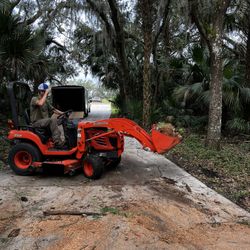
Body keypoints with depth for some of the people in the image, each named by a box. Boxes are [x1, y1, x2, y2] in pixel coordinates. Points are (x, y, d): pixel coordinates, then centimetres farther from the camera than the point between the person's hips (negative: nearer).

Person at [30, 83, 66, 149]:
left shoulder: (46, 101, 16)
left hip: (45, 122, 8)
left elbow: (53, 110, 17)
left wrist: (64, 113, 3)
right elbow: (41, 103, -30)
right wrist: (46, 93, -22)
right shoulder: (34, 99, -7)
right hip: (36, 122, -8)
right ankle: (57, 142, -33)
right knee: (53, 120, -32)